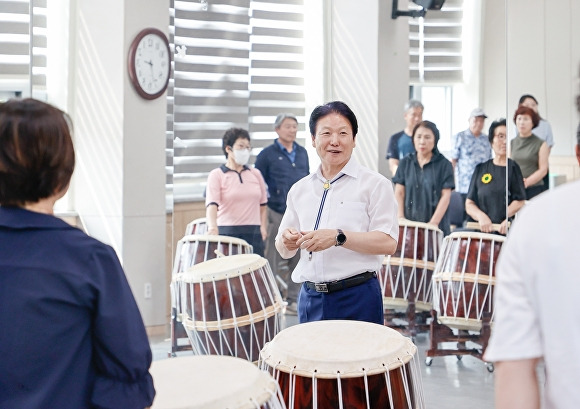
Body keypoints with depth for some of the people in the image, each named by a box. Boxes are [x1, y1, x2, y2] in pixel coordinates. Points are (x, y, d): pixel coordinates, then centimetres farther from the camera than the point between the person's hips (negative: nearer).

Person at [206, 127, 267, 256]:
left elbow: (262, 203, 22)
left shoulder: (255, 174, 13)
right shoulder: (216, 175, 0)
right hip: (228, 233, -3)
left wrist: (263, 227, 12)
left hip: (254, 233, 3)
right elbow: (211, 204, -14)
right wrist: (212, 226, -30)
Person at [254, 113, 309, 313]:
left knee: (298, 258, 7)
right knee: (274, 260, 1)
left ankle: (293, 300, 16)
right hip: (277, 214, -5)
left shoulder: (302, 153, 13)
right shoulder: (267, 154, -3)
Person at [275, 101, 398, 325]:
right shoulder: (299, 189, 12)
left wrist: (338, 237, -22)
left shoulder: (374, 184, -2)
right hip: (310, 298, 4)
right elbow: (284, 251, 16)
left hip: (358, 299, -4)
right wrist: (287, 241, -7)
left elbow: (388, 243, -13)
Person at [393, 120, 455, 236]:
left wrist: (434, 222, -14)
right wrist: (401, 218, -6)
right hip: (409, 225, 2)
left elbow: (446, 196, -4)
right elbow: (399, 193, 6)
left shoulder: (444, 165, 1)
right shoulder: (405, 163, 9)